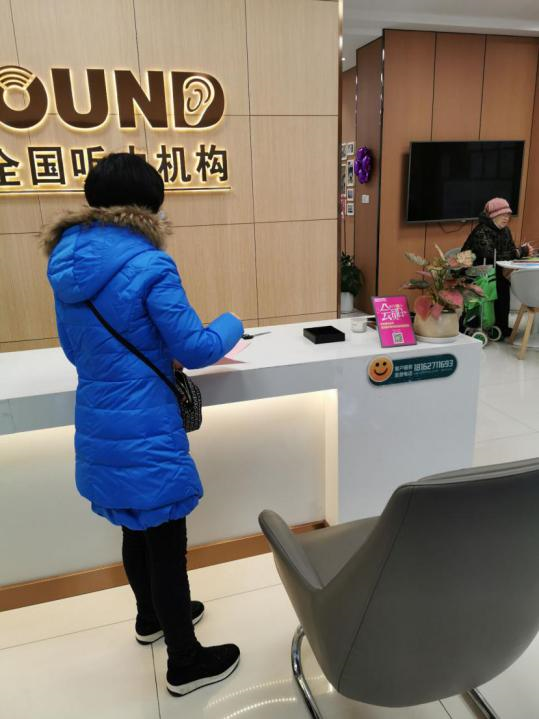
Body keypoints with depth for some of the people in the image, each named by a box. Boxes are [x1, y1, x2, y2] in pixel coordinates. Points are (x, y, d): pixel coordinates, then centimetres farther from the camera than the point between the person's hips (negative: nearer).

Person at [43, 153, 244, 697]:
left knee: (138, 527, 26)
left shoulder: (66, 261, 5)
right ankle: (185, 663, 28)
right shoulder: (147, 265, -19)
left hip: (98, 424, 8)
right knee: (166, 540, 8)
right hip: (145, 428, -8)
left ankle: (151, 617, 49)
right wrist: (231, 325, 5)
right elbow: (195, 349, -15)